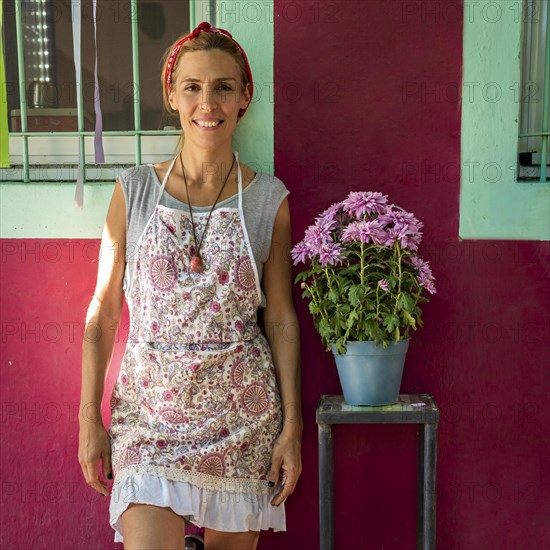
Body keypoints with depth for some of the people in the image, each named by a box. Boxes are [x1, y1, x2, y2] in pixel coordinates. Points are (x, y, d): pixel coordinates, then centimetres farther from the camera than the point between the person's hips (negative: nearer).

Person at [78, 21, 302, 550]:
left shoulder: (268, 199, -2)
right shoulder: (133, 190, -1)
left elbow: (280, 318, 2)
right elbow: (103, 311, 2)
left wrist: (292, 427, 0)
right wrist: (89, 418, 1)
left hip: (242, 411, 1)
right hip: (149, 407, 0)